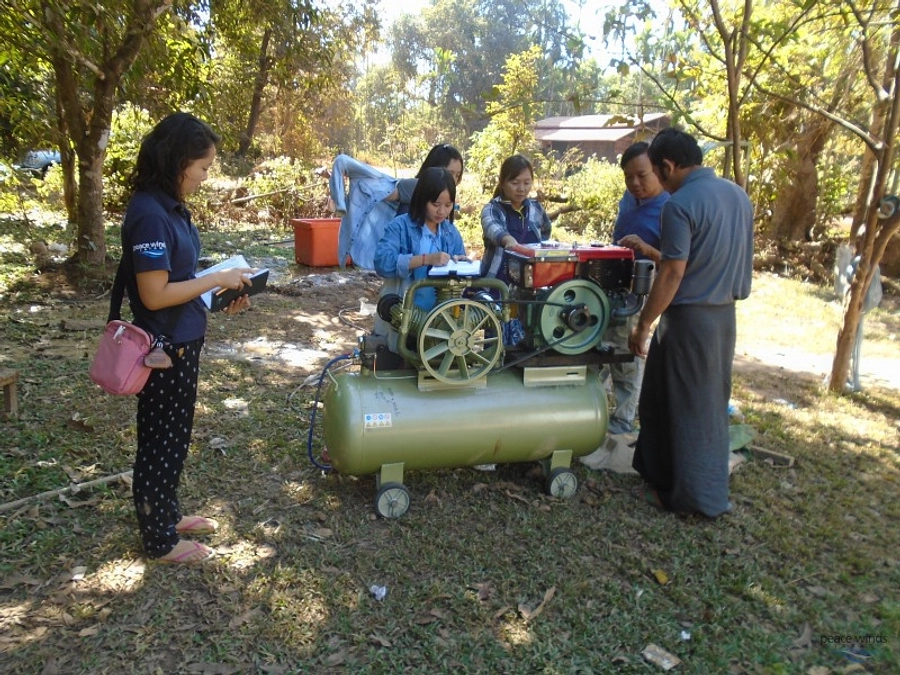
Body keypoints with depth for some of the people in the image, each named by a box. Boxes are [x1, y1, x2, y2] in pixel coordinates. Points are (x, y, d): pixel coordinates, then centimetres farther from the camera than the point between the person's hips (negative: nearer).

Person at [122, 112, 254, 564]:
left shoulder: (169, 207, 6)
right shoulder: (149, 214, -23)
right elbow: (154, 293, -25)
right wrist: (217, 279, -17)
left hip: (182, 343, 9)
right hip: (164, 349, -9)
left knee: (172, 437, 22)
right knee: (160, 442, 7)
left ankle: (167, 514, 40)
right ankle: (159, 540, 24)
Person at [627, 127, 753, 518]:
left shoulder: (680, 204, -18)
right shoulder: (738, 195, 8)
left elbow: (673, 273, -21)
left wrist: (643, 325, -13)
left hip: (689, 317, -8)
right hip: (725, 313, 8)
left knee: (682, 406, 5)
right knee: (710, 404, 18)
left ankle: (687, 493, 17)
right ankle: (709, 487, 30)